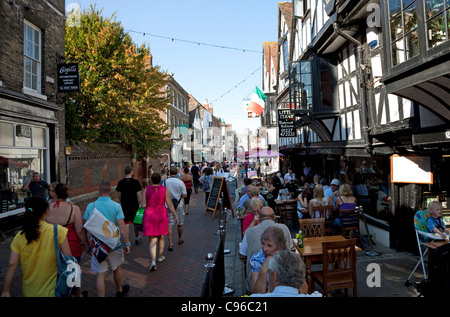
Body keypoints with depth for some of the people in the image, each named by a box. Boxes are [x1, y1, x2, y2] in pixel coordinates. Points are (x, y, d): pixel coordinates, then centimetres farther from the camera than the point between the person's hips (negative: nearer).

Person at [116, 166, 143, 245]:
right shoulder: (135, 182, -11)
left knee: (126, 224, 5)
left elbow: (119, 195, 6)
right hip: (134, 206, -2)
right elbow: (139, 195, -13)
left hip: (125, 206, 2)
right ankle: (137, 238, 33)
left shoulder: (120, 182, 0)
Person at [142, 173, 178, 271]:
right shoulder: (164, 189, -7)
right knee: (161, 237, 21)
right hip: (161, 216, 0)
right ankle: (160, 256, 36)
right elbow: (169, 204, -8)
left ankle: (153, 261, -10)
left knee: (152, 240, 5)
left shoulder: (147, 189, -5)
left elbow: (143, 204, -3)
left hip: (149, 216, 0)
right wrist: (175, 215, -2)